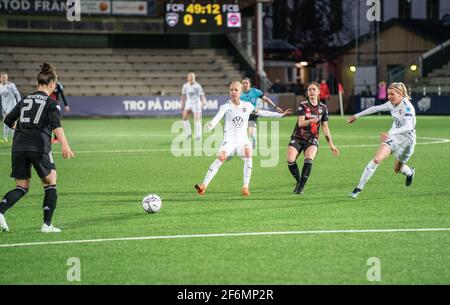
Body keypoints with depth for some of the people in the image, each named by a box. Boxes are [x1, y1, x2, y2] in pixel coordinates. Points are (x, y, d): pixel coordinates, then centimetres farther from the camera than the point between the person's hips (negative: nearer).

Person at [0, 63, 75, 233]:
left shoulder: (24, 100, 16)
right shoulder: (51, 103, 1)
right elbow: (56, 125, -16)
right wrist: (65, 145, -27)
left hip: (18, 147, 5)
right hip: (39, 147, -5)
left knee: (22, 187, 11)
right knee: (50, 184, 13)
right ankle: (47, 224, 6)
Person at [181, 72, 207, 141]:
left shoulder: (197, 86, -13)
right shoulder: (185, 86, 2)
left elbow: (201, 95, -19)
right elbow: (183, 95, 13)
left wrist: (203, 102, -36)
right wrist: (182, 104, 13)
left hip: (196, 103, -4)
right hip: (188, 103, 4)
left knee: (197, 119, -8)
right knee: (184, 117, -10)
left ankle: (198, 135, 3)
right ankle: (188, 133, 3)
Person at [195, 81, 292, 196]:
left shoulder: (247, 105, 7)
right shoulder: (225, 107, -2)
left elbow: (261, 113, 20)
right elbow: (217, 118, -19)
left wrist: (280, 114, 22)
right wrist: (210, 126, -42)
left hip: (243, 139, 2)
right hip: (229, 139, -2)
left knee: (248, 153, -27)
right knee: (221, 157, -24)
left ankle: (245, 187, -19)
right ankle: (204, 185, -21)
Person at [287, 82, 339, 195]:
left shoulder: (323, 108, 3)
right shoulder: (303, 105, -7)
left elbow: (325, 127, 10)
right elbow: (300, 123, -19)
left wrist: (331, 144, 9)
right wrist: (311, 121, -40)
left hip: (312, 139, 1)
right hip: (297, 138, -1)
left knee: (309, 160, -26)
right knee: (290, 160, -17)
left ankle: (301, 186, -17)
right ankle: (298, 181, 9)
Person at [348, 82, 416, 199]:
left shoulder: (407, 107, -26)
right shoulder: (392, 104, -4)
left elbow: (408, 127, -39)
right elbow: (376, 108, 11)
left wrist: (390, 133, -52)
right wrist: (357, 116, 15)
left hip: (406, 141, -5)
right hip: (393, 137, 5)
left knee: (397, 169, 13)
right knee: (377, 159, -15)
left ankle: (410, 172, 51)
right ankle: (359, 187, -10)